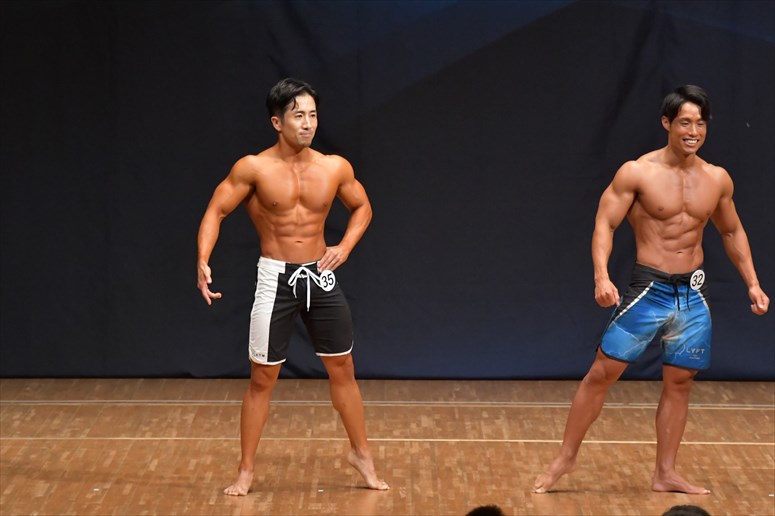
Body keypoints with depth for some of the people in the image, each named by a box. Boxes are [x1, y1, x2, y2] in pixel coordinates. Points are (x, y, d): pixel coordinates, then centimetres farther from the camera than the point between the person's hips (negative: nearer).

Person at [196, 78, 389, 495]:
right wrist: (203, 261, -21)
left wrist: (345, 247, -2)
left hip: (320, 276, 3)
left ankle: (361, 454, 28)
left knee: (343, 371, 11)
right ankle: (246, 471, 12)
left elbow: (362, 208, 14)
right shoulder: (254, 168, -12)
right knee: (262, 379, 1)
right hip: (276, 278, -3)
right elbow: (216, 211, -7)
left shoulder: (334, 168, -3)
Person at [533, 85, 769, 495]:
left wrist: (752, 283, 12)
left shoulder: (717, 180, 4)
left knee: (679, 383, 8)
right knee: (603, 372, -4)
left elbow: (732, 233, 18)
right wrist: (601, 276, -24)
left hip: (694, 292, 4)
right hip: (649, 288, -4)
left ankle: (665, 474, 17)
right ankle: (566, 458, 8)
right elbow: (605, 224, -10)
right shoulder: (637, 173, -10)